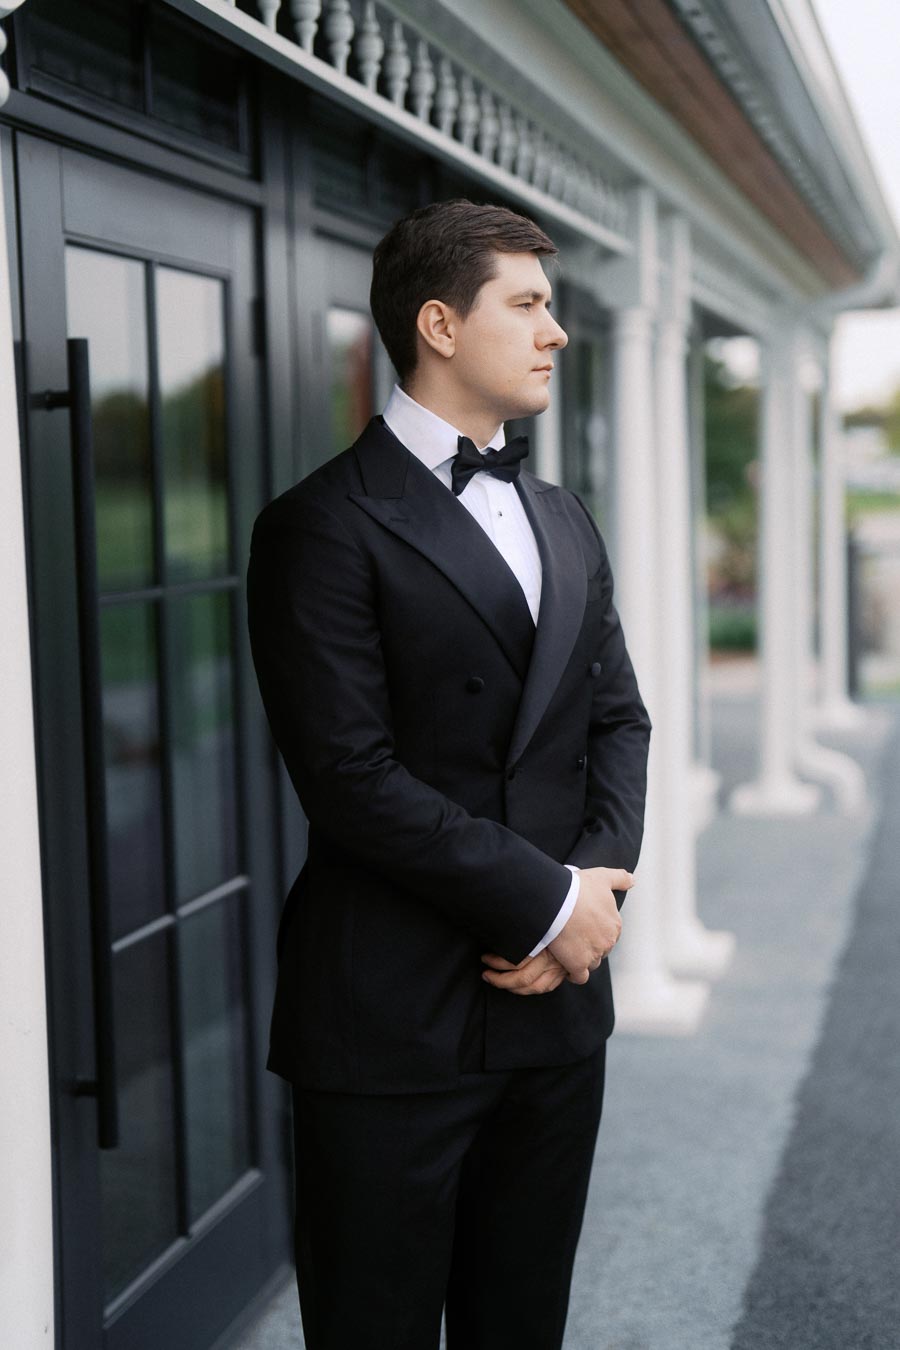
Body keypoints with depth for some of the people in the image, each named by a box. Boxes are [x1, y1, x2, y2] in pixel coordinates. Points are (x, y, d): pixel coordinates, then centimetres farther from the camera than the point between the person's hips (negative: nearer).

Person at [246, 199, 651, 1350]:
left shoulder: (563, 523, 15)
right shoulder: (325, 527, -10)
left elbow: (617, 720, 14)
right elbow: (353, 779, -17)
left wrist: (597, 881, -4)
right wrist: (549, 904, -13)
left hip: (555, 998, 7)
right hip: (396, 1024, -6)